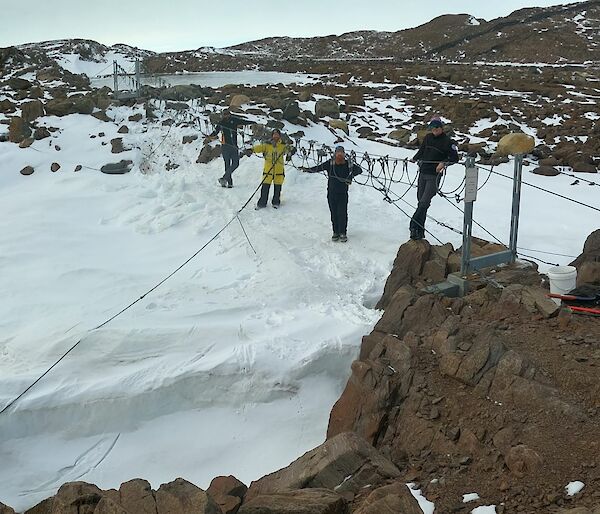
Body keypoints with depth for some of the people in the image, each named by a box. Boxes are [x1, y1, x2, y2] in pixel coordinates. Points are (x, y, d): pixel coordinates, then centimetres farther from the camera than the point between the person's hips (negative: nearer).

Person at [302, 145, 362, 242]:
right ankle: (336, 232, 19)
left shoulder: (348, 165, -3)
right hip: (331, 193, 1)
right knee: (334, 213, 7)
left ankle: (343, 233, 9)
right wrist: (308, 169, -20)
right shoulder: (330, 163, -4)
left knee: (342, 213, -3)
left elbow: (359, 169, -2)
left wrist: (351, 176, -18)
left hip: (343, 194, -1)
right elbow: (319, 168, -7)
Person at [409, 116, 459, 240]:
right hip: (423, 173, 5)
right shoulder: (428, 137, 10)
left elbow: (455, 158, -5)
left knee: (424, 202, -15)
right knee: (420, 201, 5)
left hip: (434, 176, -5)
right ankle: (420, 231, 11)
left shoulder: (447, 142, -5)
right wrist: (414, 159, 15)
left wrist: (444, 163, -19)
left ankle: (415, 225, -16)